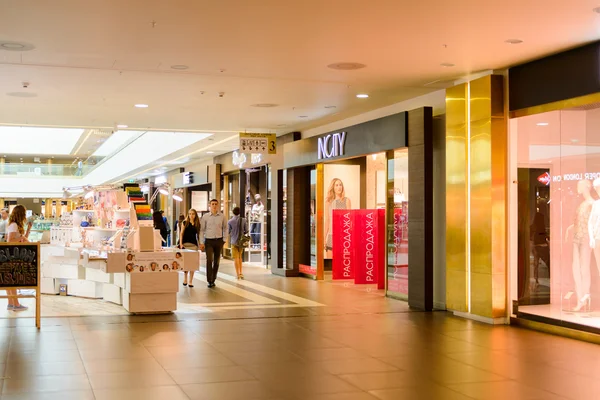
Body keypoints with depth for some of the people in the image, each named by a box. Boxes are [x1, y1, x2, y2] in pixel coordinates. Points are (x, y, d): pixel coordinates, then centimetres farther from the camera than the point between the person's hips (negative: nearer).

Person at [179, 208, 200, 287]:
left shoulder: (197, 224, 8)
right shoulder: (185, 223, 3)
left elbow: (198, 235, 10)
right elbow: (181, 233, 2)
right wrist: (181, 243, -7)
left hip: (194, 245, 1)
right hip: (185, 244, -1)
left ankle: (190, 281, 6)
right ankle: (185, 279, 17)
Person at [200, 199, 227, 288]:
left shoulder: (222, 216, 2)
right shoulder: (205, 216, -1)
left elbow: (225, 228, 13)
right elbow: (202, 230, 2)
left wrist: (224, 240, 6)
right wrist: (201, 243, -2)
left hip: (219, 241, 2)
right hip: (209, 241, -2)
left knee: (216, 261, 8)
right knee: (209, 260, -16)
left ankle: (213, 280, 21)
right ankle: (209, 281, -14)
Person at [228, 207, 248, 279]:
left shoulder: (230, 221, -9)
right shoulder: (243, 220, -4)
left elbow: (228, 232, -5)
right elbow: (246, 231, -3)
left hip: (234, 241, -3)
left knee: (236, 258, 3)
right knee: (240, 257, 18)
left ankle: (238, 274, 1)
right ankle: (240, 273, 17)